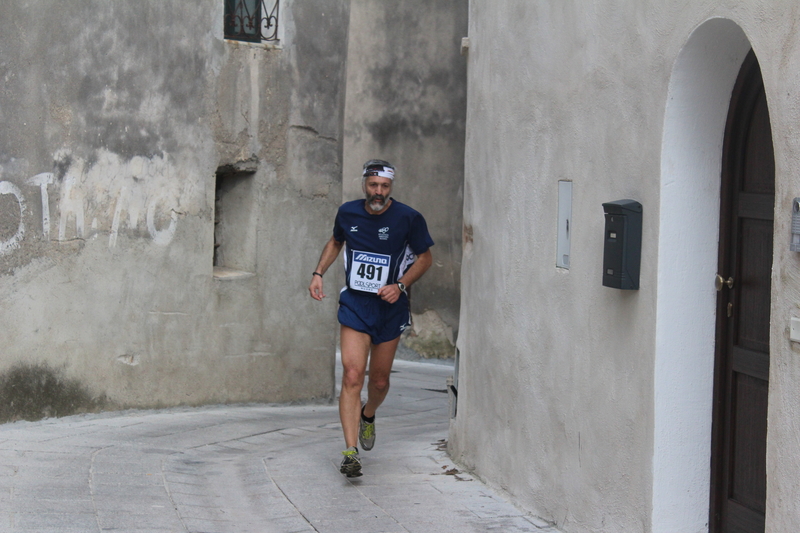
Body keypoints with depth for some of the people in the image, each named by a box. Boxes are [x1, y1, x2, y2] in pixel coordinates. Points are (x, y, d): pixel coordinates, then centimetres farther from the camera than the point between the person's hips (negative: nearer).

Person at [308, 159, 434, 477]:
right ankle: (351, 452, -16)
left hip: (390, 308, 0)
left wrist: (400, 286, -12)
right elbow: (336, 242, 20)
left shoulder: (408, 218, -9)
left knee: (380, 380, 11)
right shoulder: (348, 213, -1)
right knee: (352, 376, -14)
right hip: (355, 305, 0)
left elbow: (425, 257, 2)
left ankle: (368, 416, 47)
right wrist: (318, 273, 7)